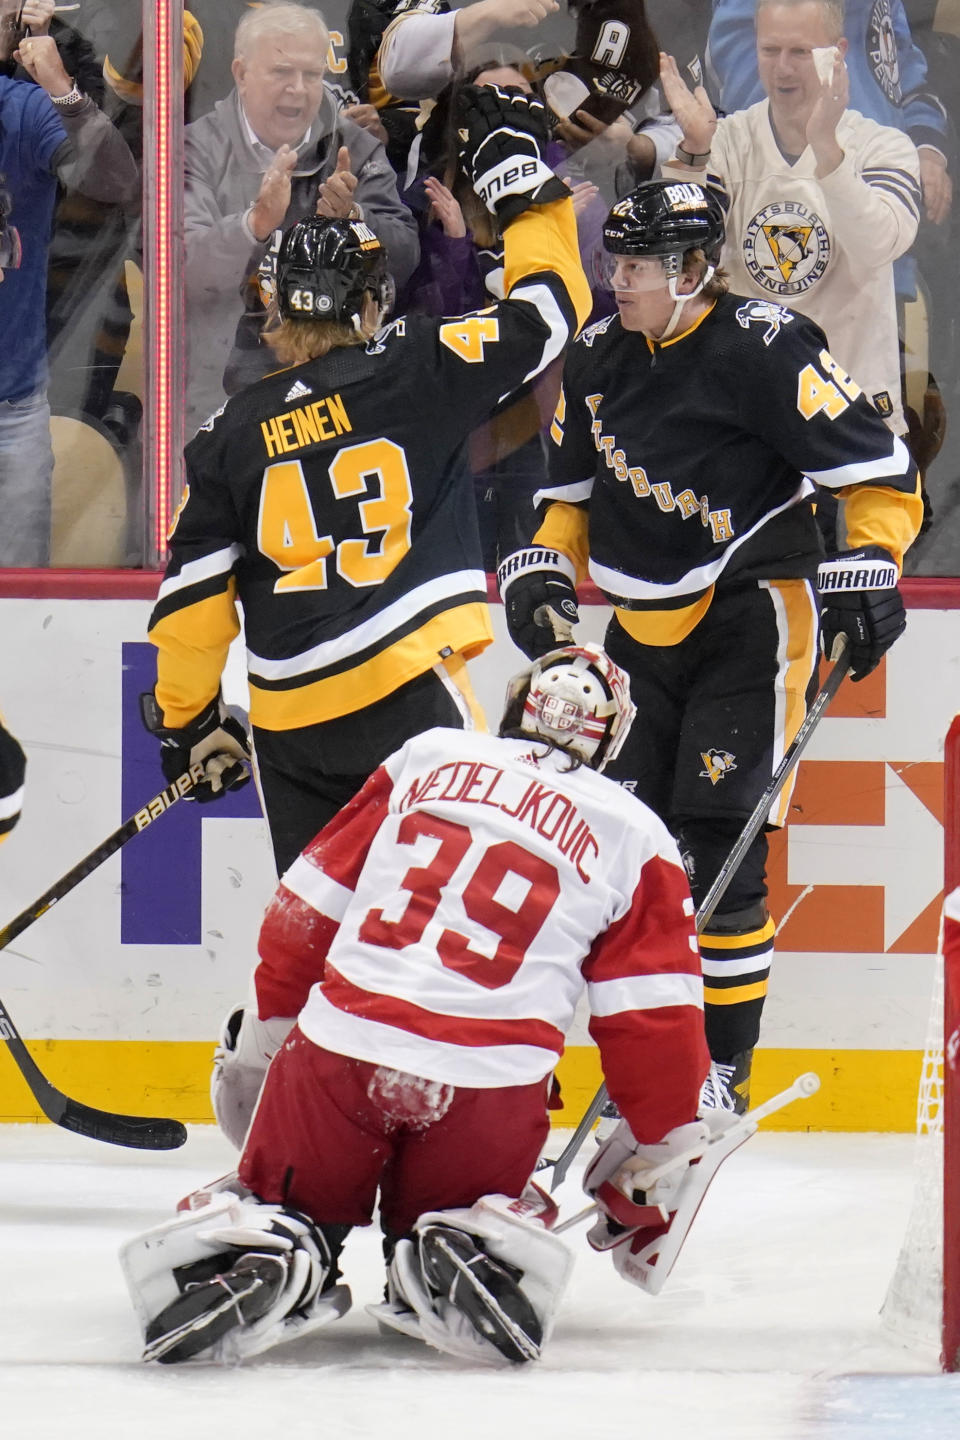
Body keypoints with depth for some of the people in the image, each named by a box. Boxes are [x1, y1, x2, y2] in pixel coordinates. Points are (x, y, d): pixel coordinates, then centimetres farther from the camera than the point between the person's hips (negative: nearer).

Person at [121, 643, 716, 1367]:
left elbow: (308, 906, 18)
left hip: (339, 1043, 0)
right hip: (493, 1088, 0)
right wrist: (657, 1155, 17)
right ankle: (475, 1248, -11)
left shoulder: (428, 758, 16)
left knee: (288, 1207, 22)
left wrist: (268, 1032, 29)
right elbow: (656, 1021, 8)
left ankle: (259, 1251, -13)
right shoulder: (634, 837, 11)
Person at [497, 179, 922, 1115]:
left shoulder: (765, 350, -15)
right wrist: (543, 571, 4)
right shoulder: (601, 357, 7)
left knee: (719, 842, -12)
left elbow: (880, 475, -12)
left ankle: (719, 1070, -4)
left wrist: (867, 570, -24)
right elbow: (574, 492, 21)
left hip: (750, 619, -7)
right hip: (643, 627, 7)